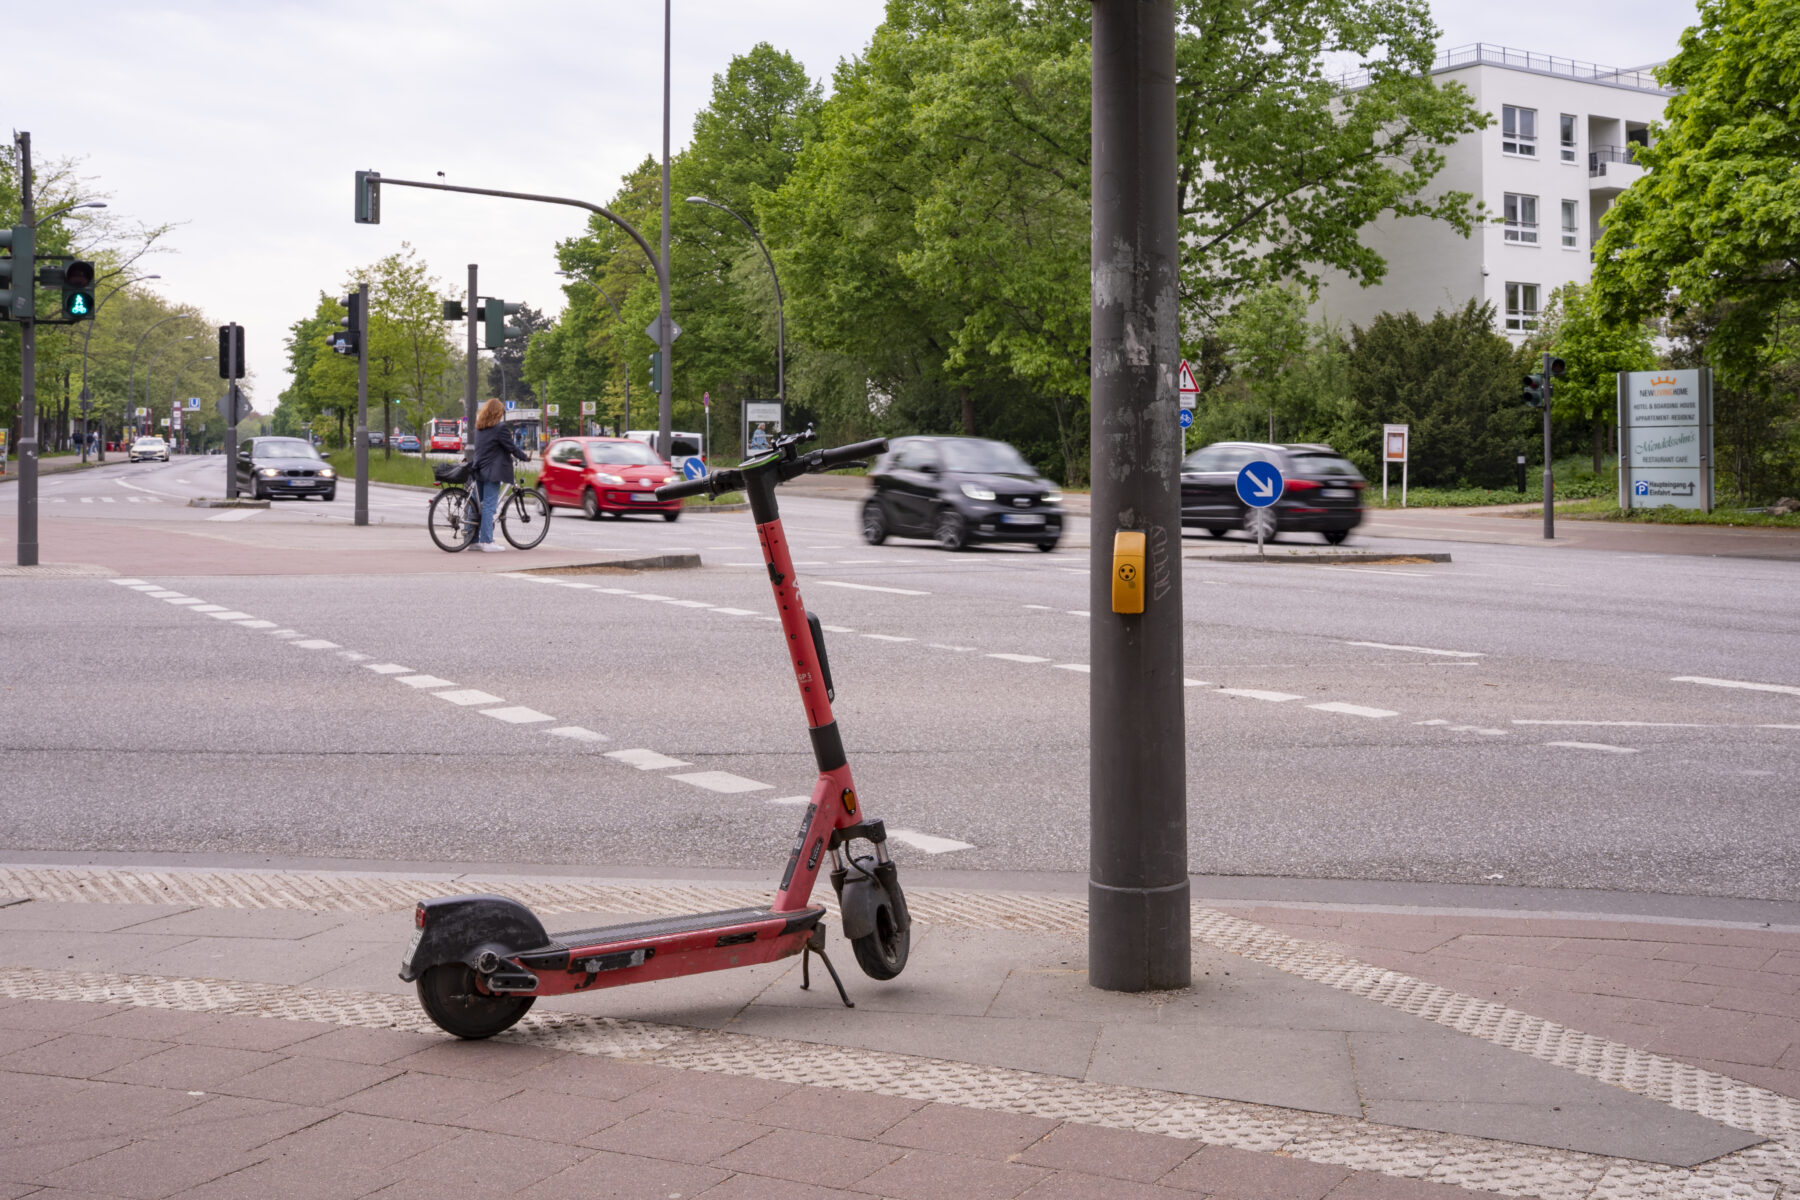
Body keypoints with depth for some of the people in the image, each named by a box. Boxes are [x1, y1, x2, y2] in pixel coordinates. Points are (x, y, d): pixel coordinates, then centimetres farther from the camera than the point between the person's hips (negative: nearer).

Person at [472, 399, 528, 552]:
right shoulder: (500, 428, -11)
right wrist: (525, 457, 5)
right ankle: (487, 541, -9)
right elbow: (511, 447, -9)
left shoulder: (479, 428, 13)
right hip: (492, 472, -8)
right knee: (489, 505, -8)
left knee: (478, 505, 12)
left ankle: (474, 539, 15)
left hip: (479, 470, 8)